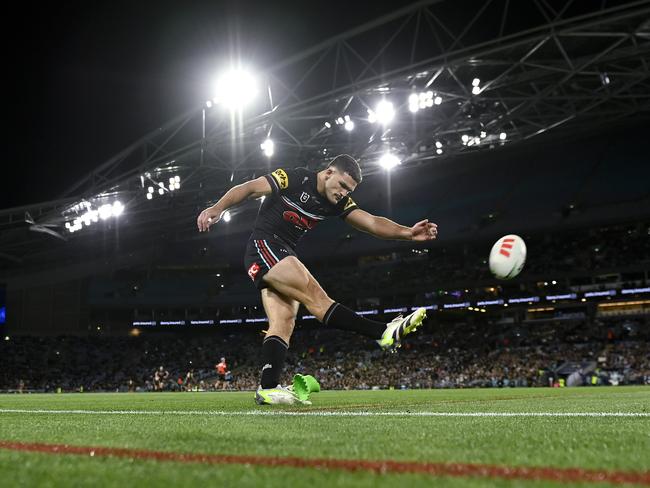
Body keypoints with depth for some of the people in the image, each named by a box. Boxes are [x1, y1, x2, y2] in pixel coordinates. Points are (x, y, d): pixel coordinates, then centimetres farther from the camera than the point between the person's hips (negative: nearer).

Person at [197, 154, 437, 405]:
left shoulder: (338, 201, 9)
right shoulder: (295, 178, -10)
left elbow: (371, 222, -1)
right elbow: (248, 188, -14)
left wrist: (408, 232, -15)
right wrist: (218, 208, -29)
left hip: (283, 256, 9)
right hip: (264, 246, -9)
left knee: (284, 320, -5)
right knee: (315, 295, -18)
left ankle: (268, 388, -11)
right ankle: (385, 333, -24)